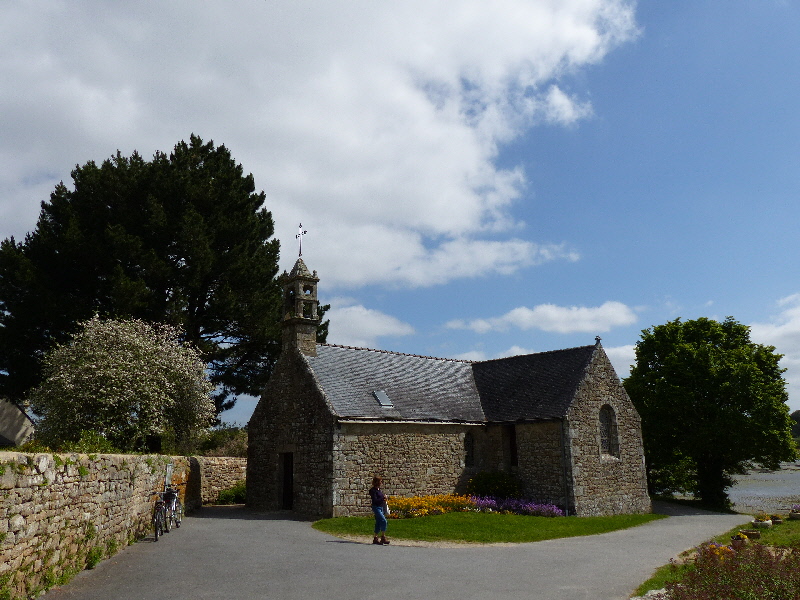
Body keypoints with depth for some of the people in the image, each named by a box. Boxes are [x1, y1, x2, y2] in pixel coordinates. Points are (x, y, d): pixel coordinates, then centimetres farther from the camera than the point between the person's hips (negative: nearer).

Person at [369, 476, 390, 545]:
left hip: (381, 507, 9)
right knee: (383, 521, -18)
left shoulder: (380, 490, 14)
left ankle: (375, 538, 15)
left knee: (378, 523, 9)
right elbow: (375, 500, -19)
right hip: (376, 507, -9)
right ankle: (383, 537, -14)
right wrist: (383, 498, -17)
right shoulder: (373, 490, -12)